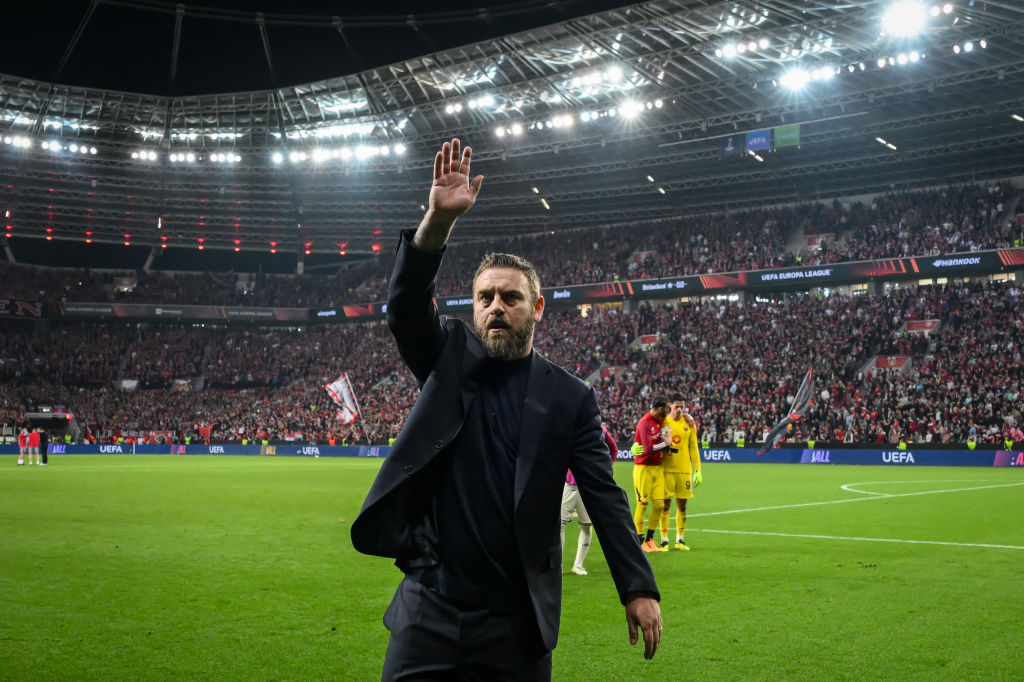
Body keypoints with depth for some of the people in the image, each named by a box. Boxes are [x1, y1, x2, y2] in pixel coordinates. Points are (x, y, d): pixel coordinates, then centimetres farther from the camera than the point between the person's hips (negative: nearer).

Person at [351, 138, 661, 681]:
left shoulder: (569, 398, 1)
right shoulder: (450, 360, 6)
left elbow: (604, 497, -2)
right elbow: (405, 305, -11)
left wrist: (639, 589, -11)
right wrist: (438, 219, -24)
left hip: (515, 622, -1)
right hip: (428, 610, 1)